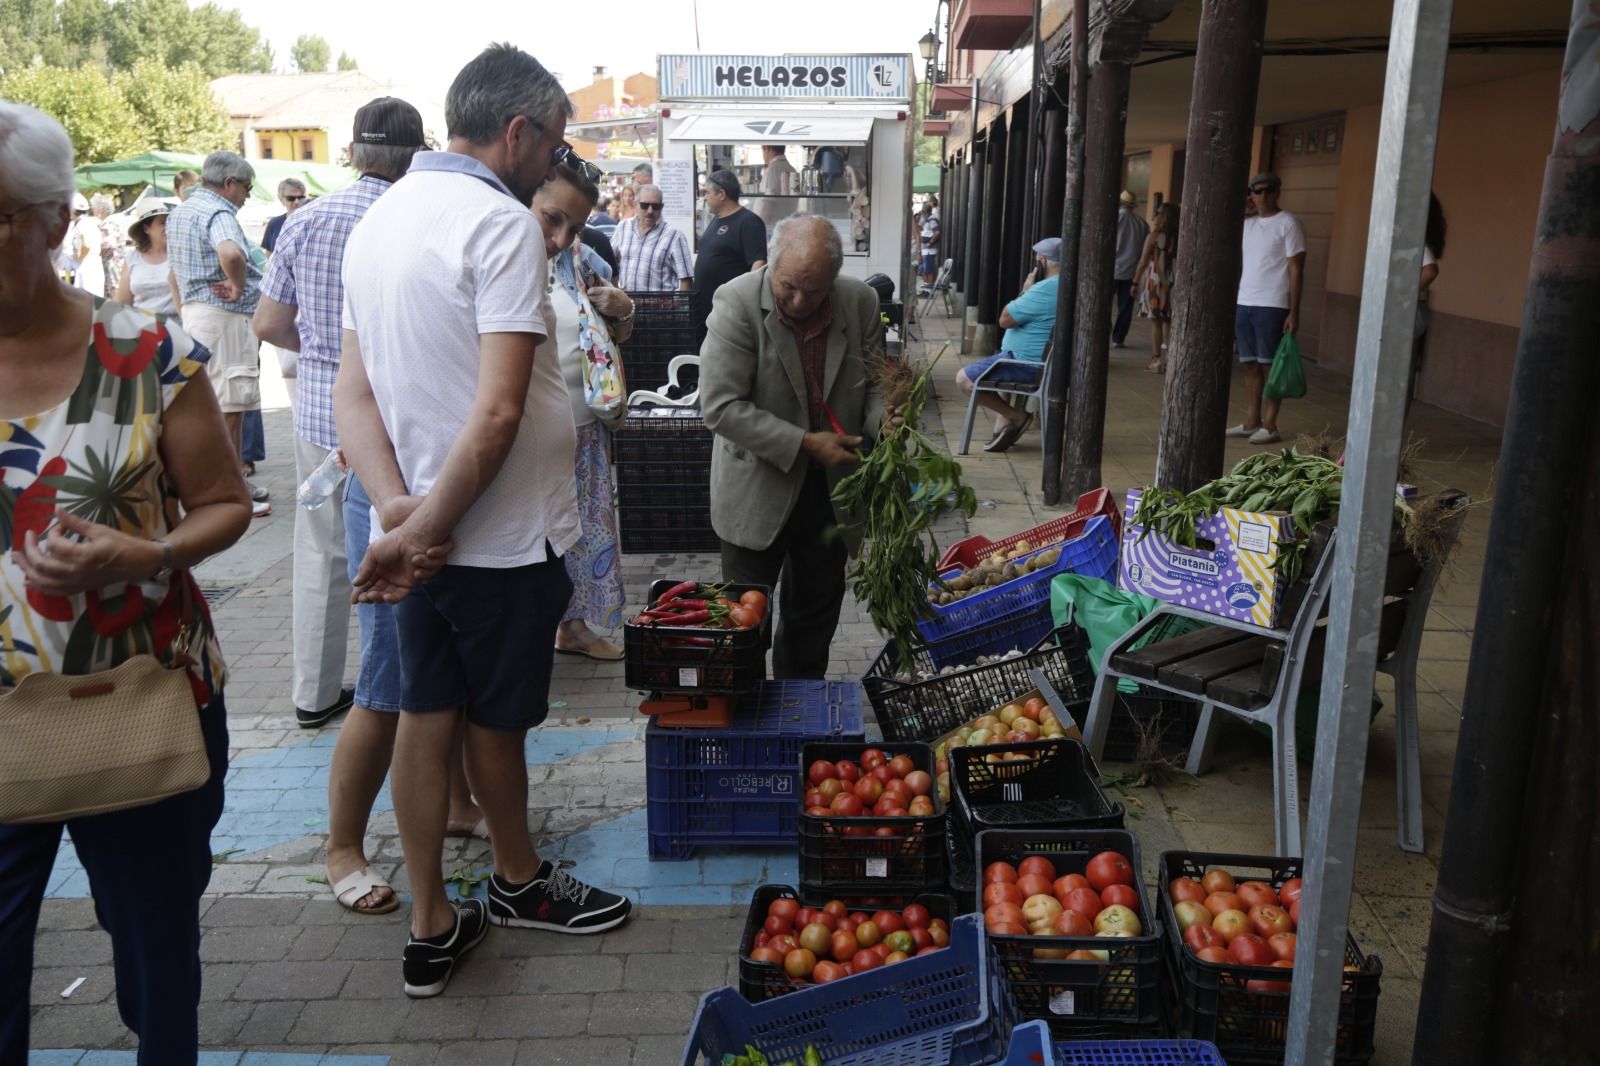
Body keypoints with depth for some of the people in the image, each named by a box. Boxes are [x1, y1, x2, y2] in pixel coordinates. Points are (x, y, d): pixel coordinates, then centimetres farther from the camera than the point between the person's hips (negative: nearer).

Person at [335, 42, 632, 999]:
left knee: (426, 713, 14)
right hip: (503, 535, -7)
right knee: (497, 718, 12)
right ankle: (519, 881, 37)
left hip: (425, 528, 8)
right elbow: (499, 410, -26)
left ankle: (433, 929, 26)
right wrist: (423, 530, -19)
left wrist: (399, 508, -8)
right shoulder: (502, 222, -18)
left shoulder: (380, 220, 9)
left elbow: (353, 391, 4)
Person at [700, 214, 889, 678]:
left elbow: (874, 383, 5)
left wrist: (884, 421, -18)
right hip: (758, 490, -4)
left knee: (816, 610, 17)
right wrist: (804, 443, -24)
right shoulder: (737, 302, -17)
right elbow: (722, 407, -21)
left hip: (830, 488, 4)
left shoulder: (861, 302, -6)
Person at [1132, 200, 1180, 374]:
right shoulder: (1179, 238, 3)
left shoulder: (1154, 236, -7)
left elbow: (1143, 262, -7)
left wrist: (1136, 282, 0)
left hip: (1155, 282, -4)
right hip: (1172, 283, 4)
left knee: (1156, 322, 0)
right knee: (1169, 322, 10)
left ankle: (1156, 359, -2)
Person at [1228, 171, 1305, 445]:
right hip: (1244, 304, 6)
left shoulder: (1288, 224, -4)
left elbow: (1296, 268, -8)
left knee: (1269, 364, -3)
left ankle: (1270, 426, 2)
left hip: (1272, 306, -6)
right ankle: (1251, 422, 13)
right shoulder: (1247, 224, 14)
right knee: (1250, 364, 8)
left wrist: (1294, 311, -13)